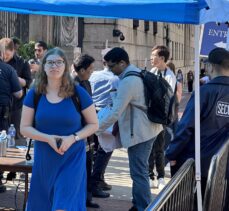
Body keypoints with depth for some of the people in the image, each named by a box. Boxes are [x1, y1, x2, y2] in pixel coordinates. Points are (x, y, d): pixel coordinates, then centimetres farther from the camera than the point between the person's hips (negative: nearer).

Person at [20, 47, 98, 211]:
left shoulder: (78, 93, -5)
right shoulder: (34, 94, 0)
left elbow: (93, 124, 1)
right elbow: (25, 128, 1)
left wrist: (73, 138, -17)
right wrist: (48, 138, -17)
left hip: (72, 158, -2)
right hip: (44, 159, 3)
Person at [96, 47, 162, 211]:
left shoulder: (128, 81, -22)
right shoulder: (139, 72, 9)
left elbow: (115, 113, -23)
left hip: (140, 132, -10)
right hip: (147, 128, 10)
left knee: (138, 172, -4)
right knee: (140, 170, 19)